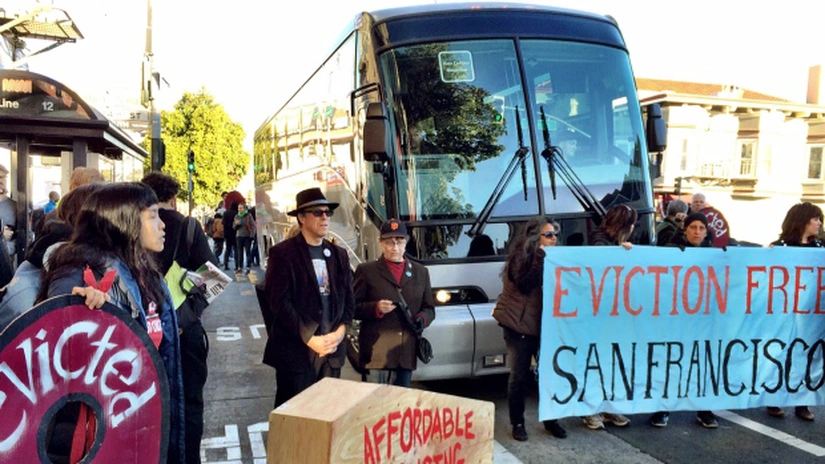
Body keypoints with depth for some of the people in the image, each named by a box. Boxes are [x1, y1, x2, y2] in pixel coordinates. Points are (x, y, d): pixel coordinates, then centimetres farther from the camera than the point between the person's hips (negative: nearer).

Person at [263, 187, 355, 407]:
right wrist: (309, 339, -14)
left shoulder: (339, 254, 13)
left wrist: (339, 333, -4)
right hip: (295, 351, -5)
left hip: (332, 351, 5)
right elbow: (279, 302, -12)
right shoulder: (283, 253, -5)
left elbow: (348, 299, 12)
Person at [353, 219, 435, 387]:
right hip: (376, 351, -3)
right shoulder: (366, 270, 2)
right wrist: (376, 308, -18)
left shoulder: (420, 272, 13)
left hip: (407, 351, 4)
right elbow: (354, 307, 0)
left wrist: (422, 319, -6)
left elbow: (429, 308, 15)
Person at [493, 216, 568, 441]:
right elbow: (525, 285, -22)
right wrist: (541, 258, -23)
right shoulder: (520, 257, -8)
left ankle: (551, 420, 17)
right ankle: (518, 423, 14)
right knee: (519, 376, 2)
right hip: (519, 325, -5)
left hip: (544, 324, 5)